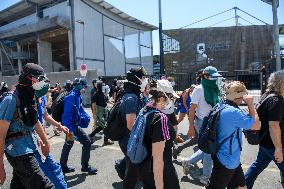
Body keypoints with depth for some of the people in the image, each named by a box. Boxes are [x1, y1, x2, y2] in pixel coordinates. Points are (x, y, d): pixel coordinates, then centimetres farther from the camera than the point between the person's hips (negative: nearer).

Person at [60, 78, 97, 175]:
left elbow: (80, 109, 19)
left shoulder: (77, 96, 8)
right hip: (72, 126, -10)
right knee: (87, 142, -4)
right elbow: (67, 114, -25)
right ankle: (85, 166, 9)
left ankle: (63, 166, 34)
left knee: (68, 145, 19)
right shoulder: (72, 97, -20)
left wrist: (86, 117, 6)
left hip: (72, 125, 10)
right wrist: (70, 130, -27)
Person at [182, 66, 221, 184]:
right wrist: (191, 127, -18)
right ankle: (206, 176, 24)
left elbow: (217, 105, 13)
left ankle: (188, 162, 33)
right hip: (202, 122, -7)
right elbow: (192, 109, -15)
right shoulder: (199, 89, -14)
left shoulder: (214, 88, 5)